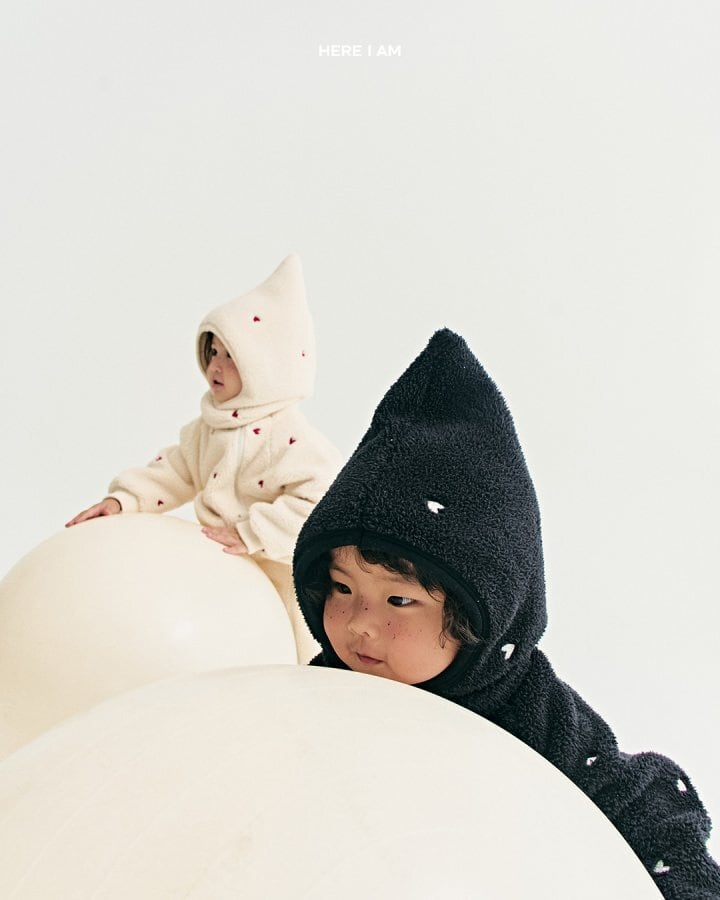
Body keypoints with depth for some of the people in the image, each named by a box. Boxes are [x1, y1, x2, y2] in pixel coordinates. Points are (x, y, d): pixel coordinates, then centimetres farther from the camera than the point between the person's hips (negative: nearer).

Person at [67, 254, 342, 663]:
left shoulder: (295, 440, -23)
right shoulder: (210, 429, 3)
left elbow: (317, 501, -30)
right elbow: (175, 472, 7)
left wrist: (249, 533, -30)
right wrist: (122, 499, -6)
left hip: (283, 578, -7)